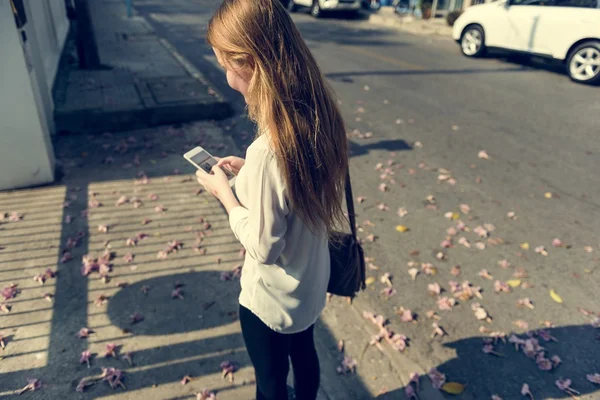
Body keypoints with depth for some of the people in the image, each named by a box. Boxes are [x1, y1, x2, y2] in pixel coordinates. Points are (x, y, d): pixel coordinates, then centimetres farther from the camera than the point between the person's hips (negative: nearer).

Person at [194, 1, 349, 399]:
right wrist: (249, 171, 1)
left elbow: (263, 246, -25)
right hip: (311, 281, 7)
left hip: (272, 298, -7)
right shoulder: (320, 115, -11)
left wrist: (224, 191, -14)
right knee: (303, 353, 33)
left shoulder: (269, 150, -36)